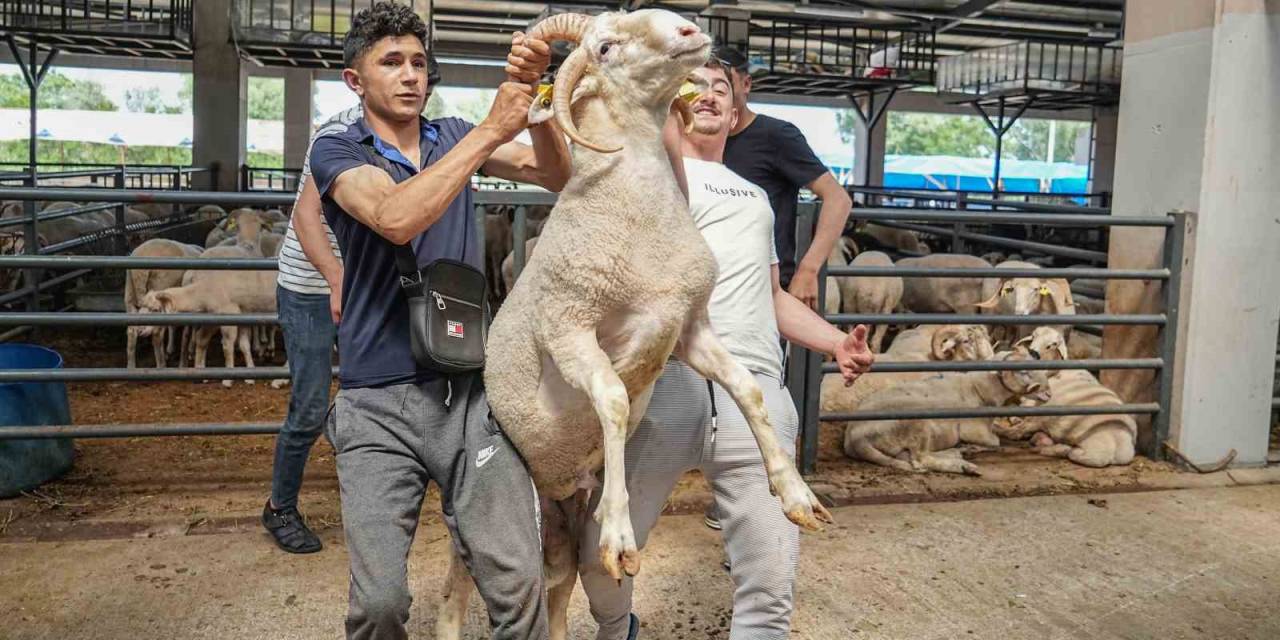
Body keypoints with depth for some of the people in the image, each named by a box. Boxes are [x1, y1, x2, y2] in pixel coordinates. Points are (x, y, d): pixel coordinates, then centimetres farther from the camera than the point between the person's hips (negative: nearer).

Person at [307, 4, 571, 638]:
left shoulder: (453, 136, 13)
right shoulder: (337, 149, 1)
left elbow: (556, 175, 0)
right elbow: (397, 218, -20)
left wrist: (532, 94, -15)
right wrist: (491, 129, -20)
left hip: (471, 390, 3)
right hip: (378, 402, -2)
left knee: (518, 582, -6)